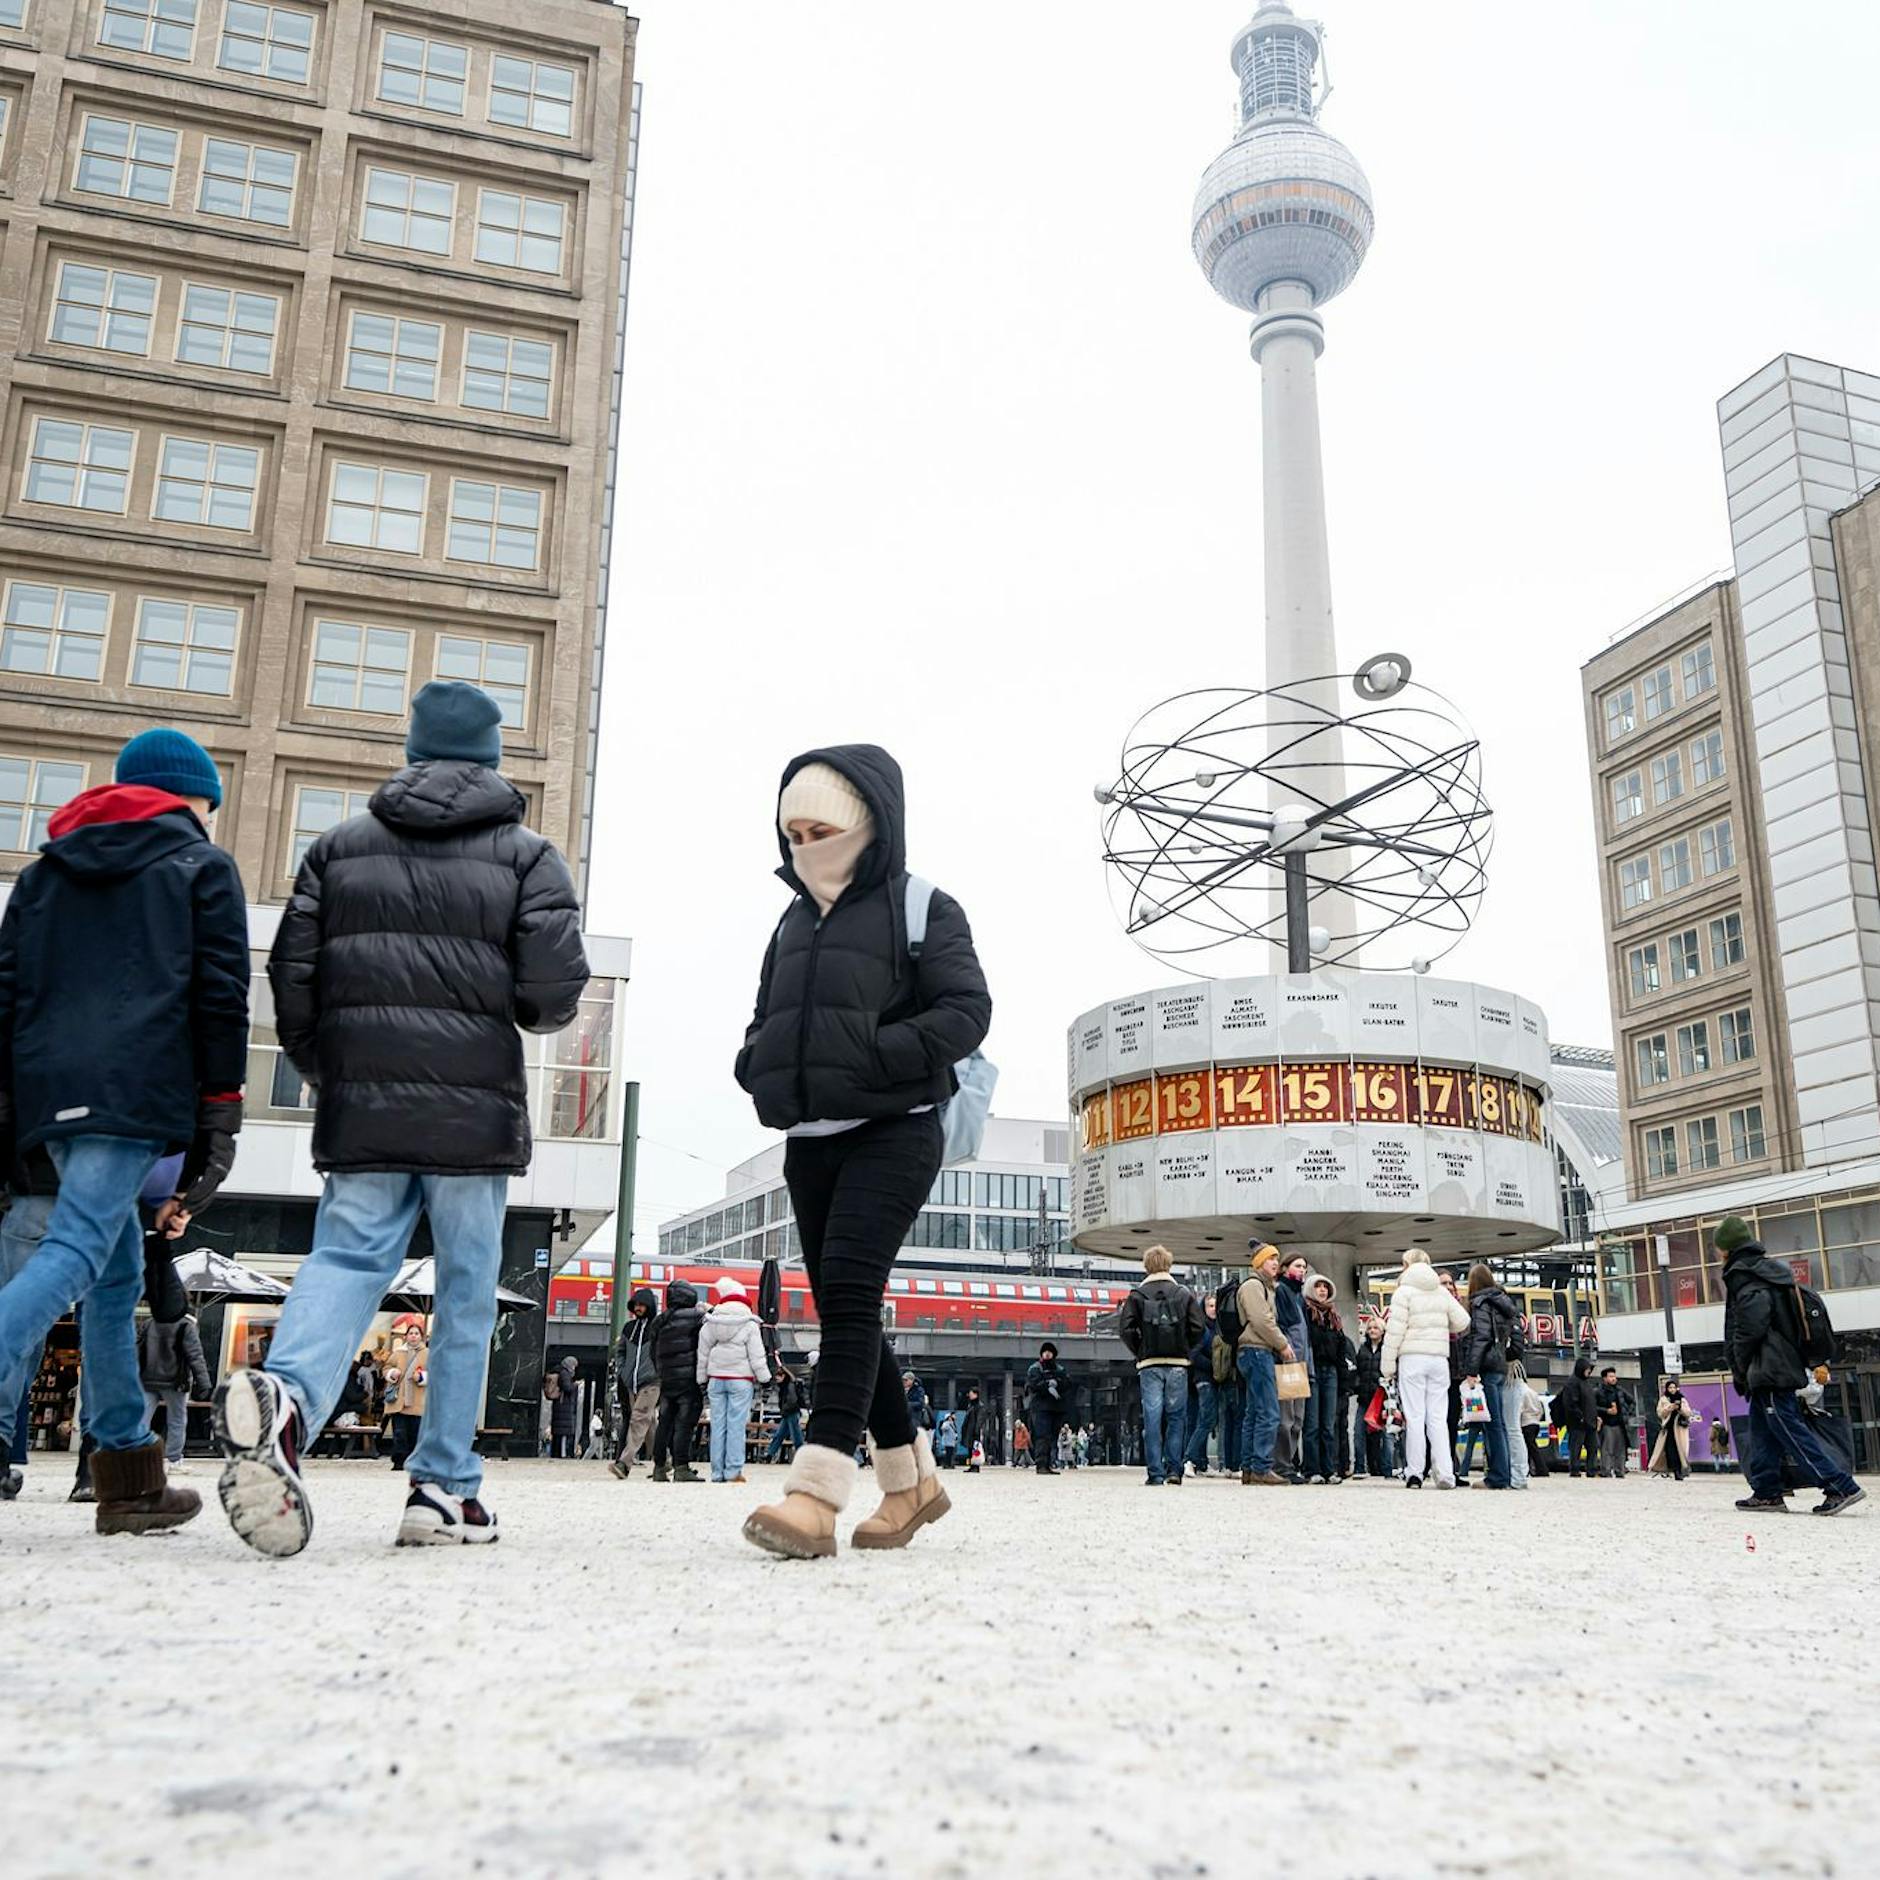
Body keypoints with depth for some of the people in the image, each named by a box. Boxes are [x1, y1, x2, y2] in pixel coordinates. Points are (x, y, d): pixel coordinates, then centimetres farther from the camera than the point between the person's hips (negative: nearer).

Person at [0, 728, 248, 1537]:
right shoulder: (202, 865, 9)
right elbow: (221, 994, -1)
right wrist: (220, 1107, 0)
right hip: (139, 1090, -6)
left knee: (116, 1269, 13)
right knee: (73, 1252, -16)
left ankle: (131, 1476, 16)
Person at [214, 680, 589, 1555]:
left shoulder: (339, 846, 12)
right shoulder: (526, 854, 3)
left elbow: (291, 976, 8)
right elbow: (554, 990, -9)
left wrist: (323, 1072, 22)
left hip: (361, 1105, 2)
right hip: (475, 1106, -2)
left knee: (344, 1260, 1)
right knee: (465, 1295, 7)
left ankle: (285, 1393, -30)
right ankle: (444, 1488, 10)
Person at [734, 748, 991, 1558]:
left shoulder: (921, 908, -1)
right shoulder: (793, 923, 18)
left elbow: (966, 1012, -11)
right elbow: (765, 1023, 25)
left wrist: (872, 1058, -20)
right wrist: (758, 1067, 2)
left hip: (891, 1132, -7)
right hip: (810, 1141, 7)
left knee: (848, 1291, -20)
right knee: (841, 1308, 7)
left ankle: (818, 1488, -24)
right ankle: (910, 1478, 20)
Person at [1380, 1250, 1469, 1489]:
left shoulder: (1404, 1292, -3)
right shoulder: (1443, 1293, 10)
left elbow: (1394, 1331, -8)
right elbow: (1463, 1322, 10)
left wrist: (1388, 1364, -3)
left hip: (1412, 1358, -4)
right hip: (1439, 1358, 4)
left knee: (1414, 1417, -1)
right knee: (1438, 1418, 5)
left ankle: (1414, 1473, -2)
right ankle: (1445, 1473, -2)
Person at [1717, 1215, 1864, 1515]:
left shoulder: (1743, 1276, -12)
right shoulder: (1769, 1270, 18)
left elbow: (1749, 1330, -21)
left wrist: (1740, 1371, -9)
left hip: (1767, 1370, -10)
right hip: (1785, 1366, 10)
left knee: (1790, 1431, -10)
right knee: (1762, 1432, 13)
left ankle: (1841, 1487, -14)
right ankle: (1766, 1493, 13)